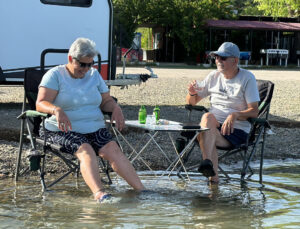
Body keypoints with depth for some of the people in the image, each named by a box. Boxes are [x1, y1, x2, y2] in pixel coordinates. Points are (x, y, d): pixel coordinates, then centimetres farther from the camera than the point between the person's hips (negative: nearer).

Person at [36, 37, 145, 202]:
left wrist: (116, 108, -4)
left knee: (112, 149, -24)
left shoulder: (94, 75, 17)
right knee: (86, 151, -33)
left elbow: (106, 100, 20)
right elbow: (41, 103, -11)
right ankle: (98, 193, -53)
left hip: (95, 129, 4)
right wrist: (56, 110, -32)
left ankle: (141, 190, -34)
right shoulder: (55, 75, 0)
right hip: (64, 131, -4)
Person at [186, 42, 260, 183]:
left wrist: (235, 115, -26)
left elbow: (254, 112, -7)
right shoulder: (214, 76, 13)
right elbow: (192, 102, 18)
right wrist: (192, 93, -6)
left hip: (237, 130, -4)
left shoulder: (247, 78, 0)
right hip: (213, 127, 4)